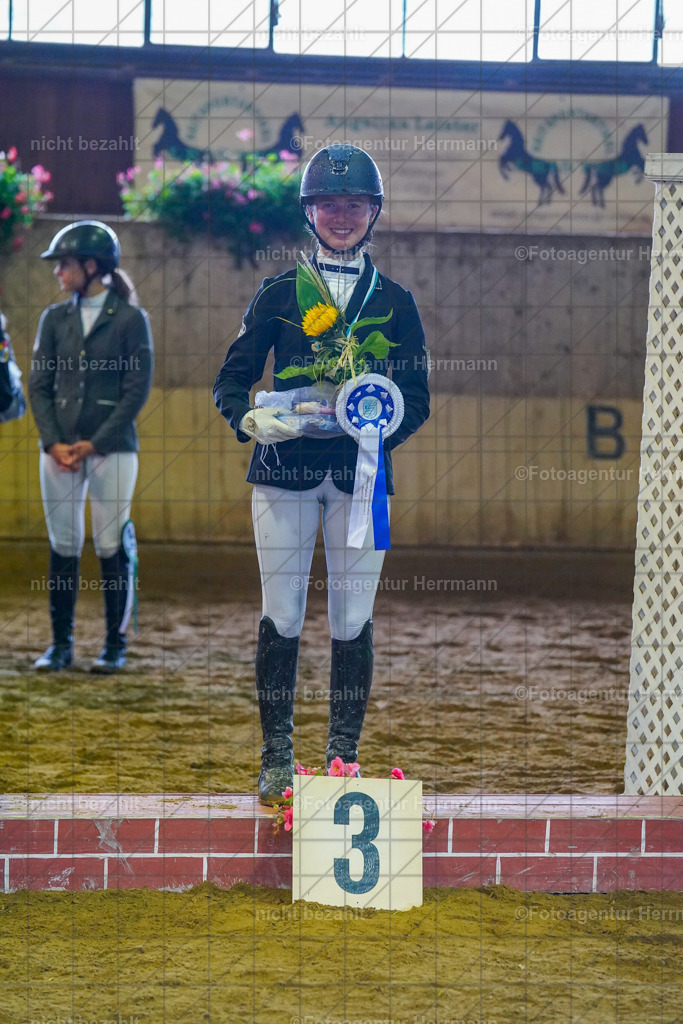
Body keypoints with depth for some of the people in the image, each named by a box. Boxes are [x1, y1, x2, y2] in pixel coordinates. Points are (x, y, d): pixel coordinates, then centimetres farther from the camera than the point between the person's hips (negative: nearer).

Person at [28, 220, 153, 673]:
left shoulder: (130, 319, -1)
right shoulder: (55, 318, 11)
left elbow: (137, 389, -5)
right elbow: (39, 385, 8)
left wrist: (95, 443, -12)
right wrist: (54, 442, -6)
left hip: (113, 449, -4)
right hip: (59, 449, 4)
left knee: (112, 547, -3)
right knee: (63, 545, 4)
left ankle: (116, 645, 6)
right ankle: (61, 644, 11)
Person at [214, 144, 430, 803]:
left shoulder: (394, 302, 12)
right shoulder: (278, 295, 10)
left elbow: (416, 398, 9)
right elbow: (231, 380, 8)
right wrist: (252, 420, -14)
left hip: (360, 475, 1)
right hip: (283, 471, 0)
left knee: (352, 622, -1)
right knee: (281, 617, -1)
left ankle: (344, 760, 8)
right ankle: (277, 762, 5)